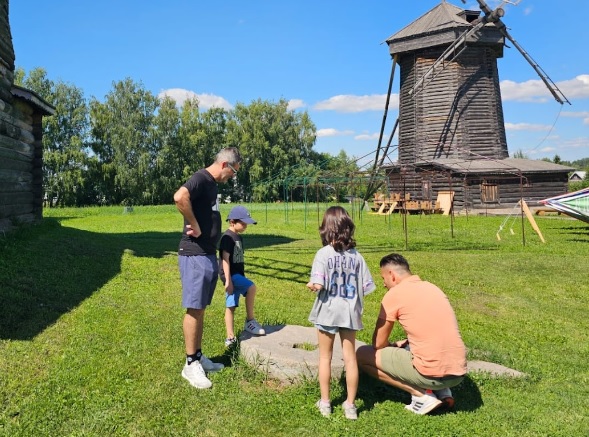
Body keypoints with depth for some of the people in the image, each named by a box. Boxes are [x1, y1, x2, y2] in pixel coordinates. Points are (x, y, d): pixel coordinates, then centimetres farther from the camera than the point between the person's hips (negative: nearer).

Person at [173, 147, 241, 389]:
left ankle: (198, 356, 26)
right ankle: (190, 364, 8)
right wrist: (195, 226, -23)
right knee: (194, 309, -2)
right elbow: (180, 196, -35)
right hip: (195, 255, -9)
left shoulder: (213, 183, 15)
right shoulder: (201, 178, -14)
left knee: (200, 309, 15)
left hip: (209, 255, 9)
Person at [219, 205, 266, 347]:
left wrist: (242, 277, 25)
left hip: (237, 274, 9)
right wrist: (228, 280, -25)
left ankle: (230, 337, 15)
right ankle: (250, 321, -13)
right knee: (251, 287, -25)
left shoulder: (238, 237, 15)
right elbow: (225, 259, -20)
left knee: (231, 306, 10)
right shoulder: (228, 237, -13)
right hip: (231, 275, -9)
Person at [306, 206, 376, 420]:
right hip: (350, 312, 2)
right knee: (350, 357, 11)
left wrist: (311, 285, 0)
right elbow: (365, 287, -2)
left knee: (325, 357, 13)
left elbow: (318, 285, -21)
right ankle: (350, 405, 20)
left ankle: (325, 402, 24)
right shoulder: (356, 256, -3)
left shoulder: (323, 253, -13)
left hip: (328, 312, -2)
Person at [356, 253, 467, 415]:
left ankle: (421, 395, 1)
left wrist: (393, 346, 21)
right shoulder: (432, 287, 15)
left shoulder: (394, 294, -6)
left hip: (432, 373, -8)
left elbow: (378, 344, 0)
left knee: (362, 355, 5)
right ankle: (442, 391, 16)